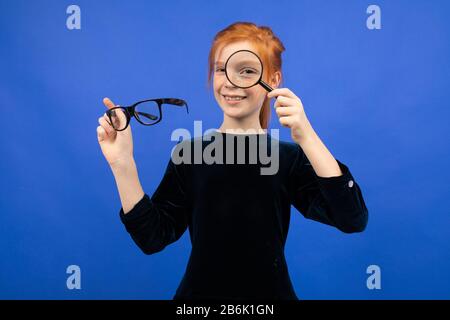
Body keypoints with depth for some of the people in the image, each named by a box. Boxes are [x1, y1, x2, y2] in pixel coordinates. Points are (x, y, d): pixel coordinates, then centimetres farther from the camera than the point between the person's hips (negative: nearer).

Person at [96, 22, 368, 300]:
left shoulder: (291, 158, -6)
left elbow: (354, 221, -19)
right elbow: (152, 238, -5)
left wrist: (307, 137, -28)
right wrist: (122, 163, -15)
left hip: (270, 294, 0)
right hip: (199, 291, 1)